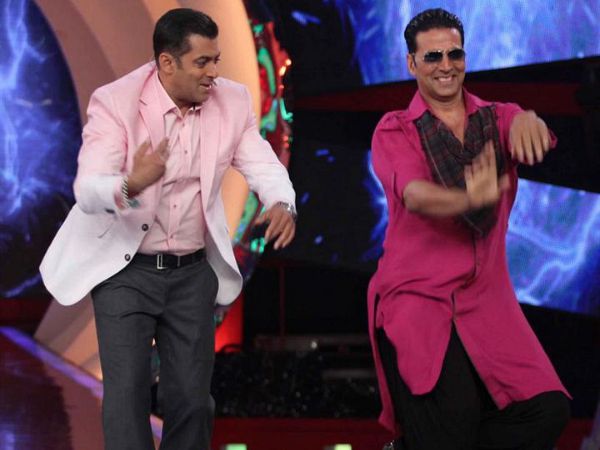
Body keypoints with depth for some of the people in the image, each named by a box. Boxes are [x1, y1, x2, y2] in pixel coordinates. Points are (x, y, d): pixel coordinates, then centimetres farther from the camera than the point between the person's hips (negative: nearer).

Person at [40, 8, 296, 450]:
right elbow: (87, 190, -25)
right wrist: (130, 185, -48)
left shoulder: (233, 101, -5)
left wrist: (282, 204, -28)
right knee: (128, 393, -10)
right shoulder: (115, 102, -17)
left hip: (193, 270, 4)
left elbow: (264, 164, -5)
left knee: (193, 395, 8)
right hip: (125, 269, -4)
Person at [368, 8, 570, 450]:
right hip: (417, 295, -3)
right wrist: (468, 200, -37)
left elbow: (536, 141, -12)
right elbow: (415, 196, -16)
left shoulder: (497, 119, 11)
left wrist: (528, 121, -37)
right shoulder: (395, 131, 3)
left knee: (547, 410, -13)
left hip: (486, 298, 3)